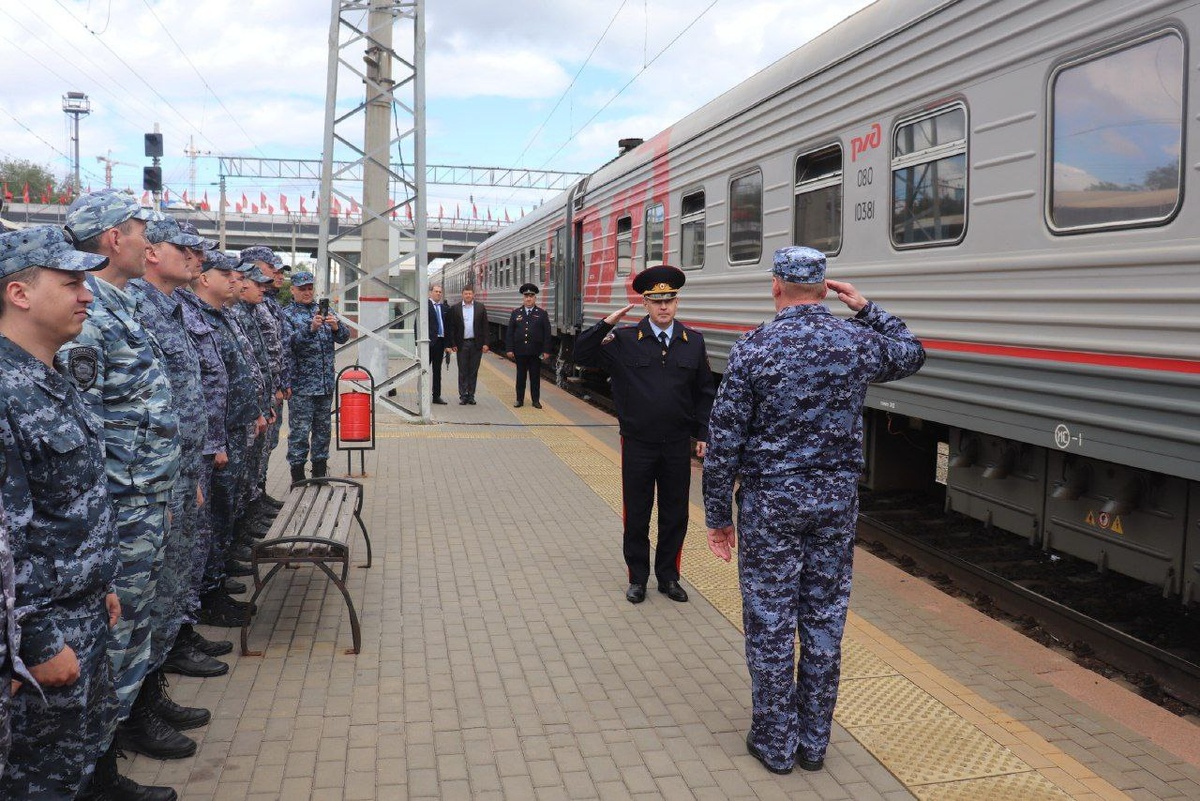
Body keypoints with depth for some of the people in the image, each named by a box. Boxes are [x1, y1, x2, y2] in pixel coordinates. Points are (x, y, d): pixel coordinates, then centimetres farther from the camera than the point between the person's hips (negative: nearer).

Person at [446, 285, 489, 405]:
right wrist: (453, 344, -4)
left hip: (476, 344, 1)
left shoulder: (481, 308, 5)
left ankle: (471, 395, 13)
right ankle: (463, 395, 8)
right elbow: (452, 327, 3)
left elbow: (485, 326, 4)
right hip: (461, 344, -1)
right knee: (462, 372, 3)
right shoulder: (455, 308, 3)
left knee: (473, 371, 6)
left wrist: (485, 343, -2)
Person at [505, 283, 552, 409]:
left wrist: (546, 351, -5)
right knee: (520, 376, 7)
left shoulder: (542, 314, 4)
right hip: (520, 351, 1)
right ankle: (520, 399, 14)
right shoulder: (516, 313, 8)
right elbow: (510, 332, 6)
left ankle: (536, 400, 11)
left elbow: (547, 333, 1)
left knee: (535, 376, 4)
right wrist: (509, 349, -1)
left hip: (536, 352, -1)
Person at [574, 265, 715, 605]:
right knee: (636, 515, 9)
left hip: (678, 445, 2)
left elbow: (704, 392, 7)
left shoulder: (693, 341, 1)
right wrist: (606, 324, -18)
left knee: (675, 515, 11)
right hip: (637, 444, -2)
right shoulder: (624, 340, -5)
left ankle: (668, 577, 27)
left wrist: (703, 433, 4)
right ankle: (637, 579, 24)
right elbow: (582, 356, -9)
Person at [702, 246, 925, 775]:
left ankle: (775, 742, 18)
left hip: (771, 500, -3)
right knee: (824, 620, 13)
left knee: (770, 623, 7)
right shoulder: (857, 342, -1)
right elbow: (911, 355, 22)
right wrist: (865, 309, 20)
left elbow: (724, 441, -10)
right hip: (838, 500, 4)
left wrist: (719, 516, -2)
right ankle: (814, 742, 24)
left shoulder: (753, 349, -11)